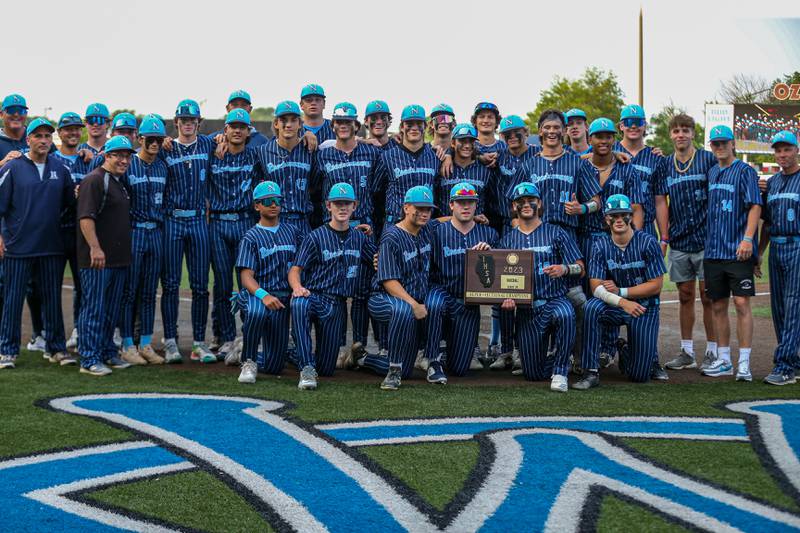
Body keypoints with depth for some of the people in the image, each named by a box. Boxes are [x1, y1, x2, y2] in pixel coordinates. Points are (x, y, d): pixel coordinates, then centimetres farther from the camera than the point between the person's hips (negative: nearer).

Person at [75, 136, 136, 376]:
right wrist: (95, 248, -26)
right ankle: (89, 359, -2)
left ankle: (107, 353, 24)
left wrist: (125, 252, 18)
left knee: (112, 309, 15)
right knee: (93, 308, -6)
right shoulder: (94, 180, -10)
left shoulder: (120, 182, 18)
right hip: (97, 258, -9)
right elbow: (86, 217, -19)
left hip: (119, 257, 9)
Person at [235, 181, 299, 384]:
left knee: (274, 366, -1)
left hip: (282, 298, 4)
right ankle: (248, 362, -19)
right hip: (256, 294, -4)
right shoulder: (251, 237, 2)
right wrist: (263, 295, -29)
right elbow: (246, 276, -9)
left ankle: (248, 356, 33)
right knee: (257, 312, -42)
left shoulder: (291, 231, 15)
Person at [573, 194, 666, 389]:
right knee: (591, 307, -35)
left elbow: (655, 285, -10)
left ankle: (627, 355, 34)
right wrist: (622, 302, -28)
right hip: (614, 307, 1)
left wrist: (620, 291, -13)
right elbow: (596, 287, -11)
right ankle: (591, 373, -28)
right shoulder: (601, 246, -5)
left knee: (640, 375, -6)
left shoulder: (647, 242, -10)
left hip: (645, 307, -1)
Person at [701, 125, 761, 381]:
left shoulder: (745, 171, -2)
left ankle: (744, 363, -6)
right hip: (713, 250, 6)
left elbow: (755, 207, -9)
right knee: (718, 306, 9)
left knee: (742, 303, -9)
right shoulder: (711, 173, 16)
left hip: (738, 251, -6)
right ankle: (723, 360, 18)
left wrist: (747, 239, -20)